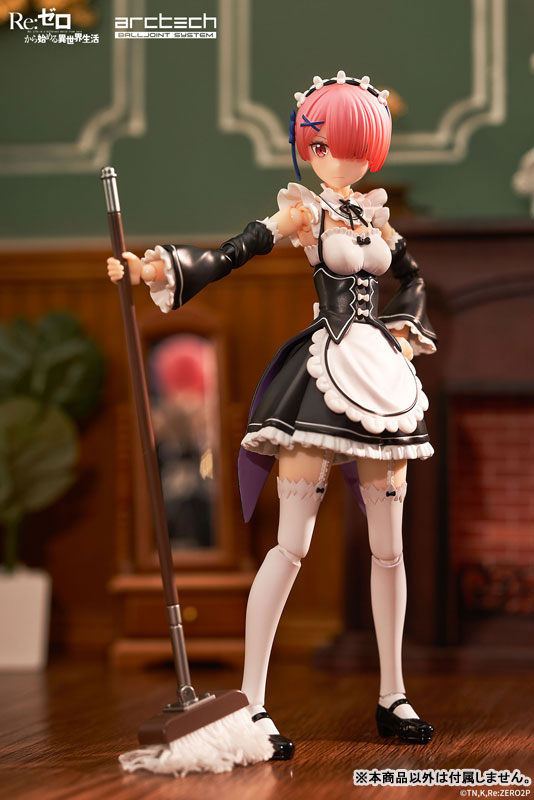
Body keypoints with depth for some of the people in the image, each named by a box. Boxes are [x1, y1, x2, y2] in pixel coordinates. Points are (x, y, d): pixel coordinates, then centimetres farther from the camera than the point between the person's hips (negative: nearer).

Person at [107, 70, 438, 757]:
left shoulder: (375, 212, 15)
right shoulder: (303, 209, 0)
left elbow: (412, 280, 30)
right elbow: (231, 257, -12)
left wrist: (404, 333, 13)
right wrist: (153, 267, -25)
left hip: (382, 376, 6)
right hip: (325, 373, -6)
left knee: (389, 543, 7)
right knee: (292, 544, -10)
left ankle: (392, 696, 18)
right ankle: (250, 702, -8)